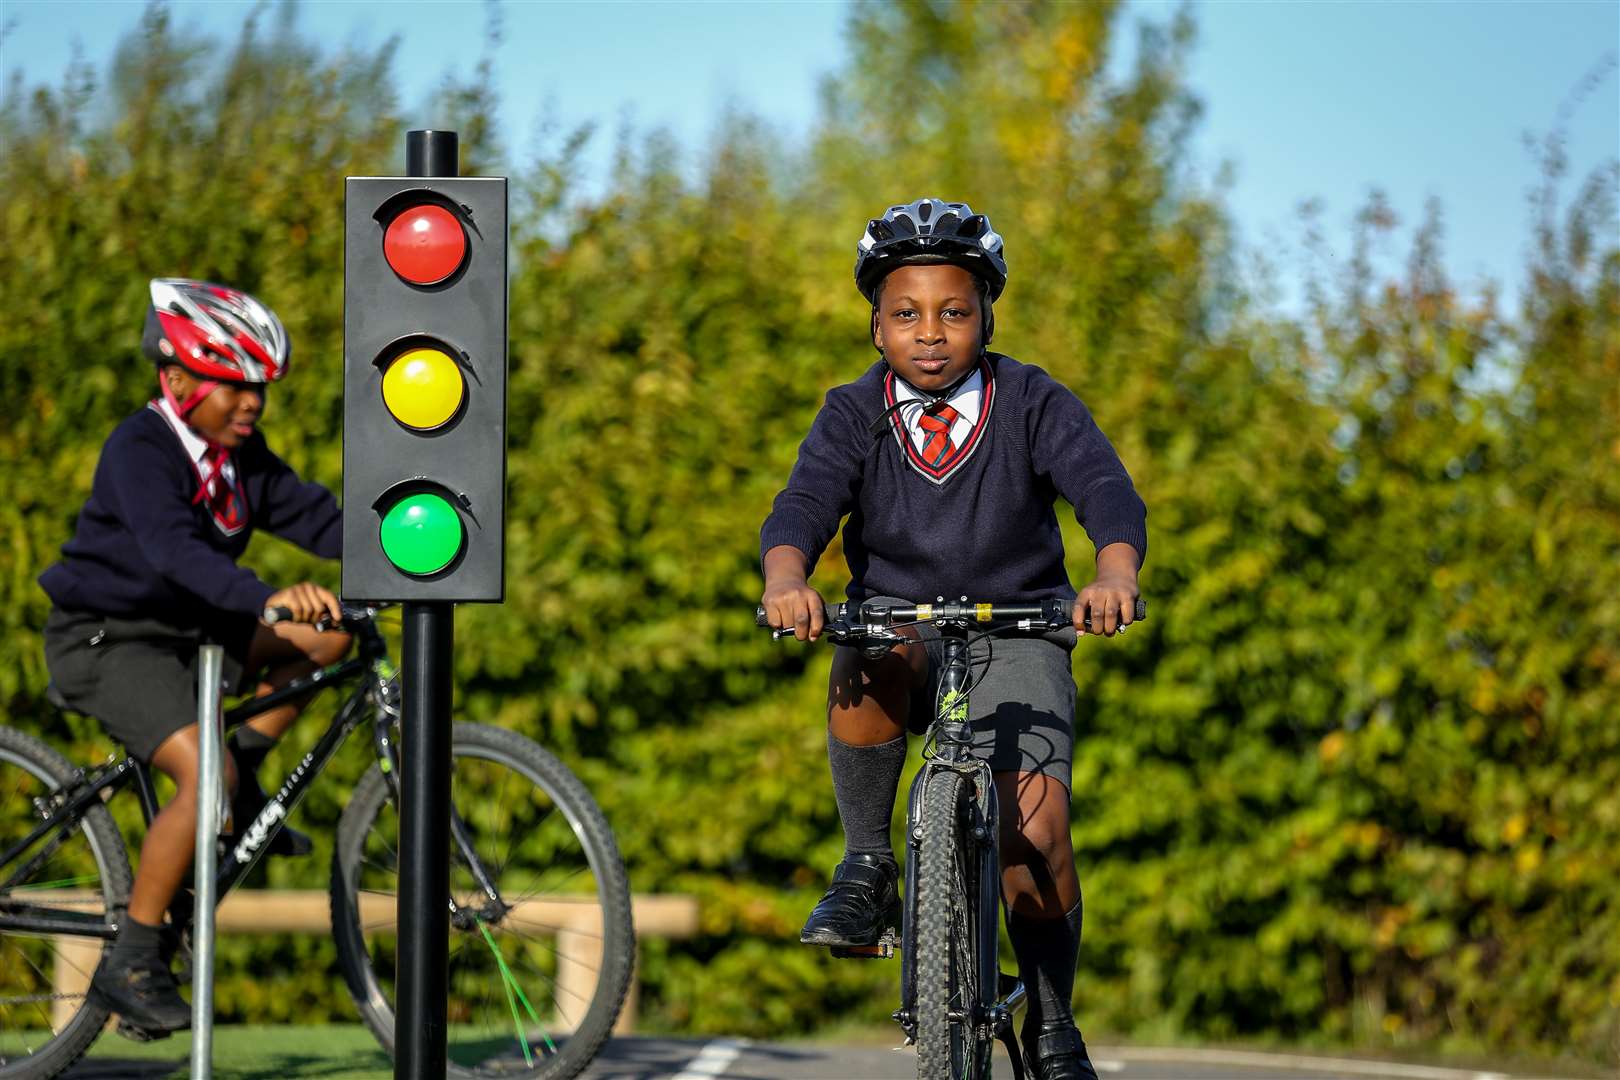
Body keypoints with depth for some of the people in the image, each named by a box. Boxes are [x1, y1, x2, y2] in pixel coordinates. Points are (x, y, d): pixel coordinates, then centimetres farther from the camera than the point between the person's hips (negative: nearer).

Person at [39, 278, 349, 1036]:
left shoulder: (240, 454, 4)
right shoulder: (140, 451, -22)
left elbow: (311, 515, -1)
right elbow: (172, 549, -38)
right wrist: (268, 599, -53)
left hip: (184, 631, 8)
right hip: (104, 640, -8)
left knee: (334, 632, -1)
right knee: (203, 774, -27)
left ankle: (240, 786, 8)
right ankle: (128, 965, -18)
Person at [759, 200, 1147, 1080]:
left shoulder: (1034, 405, -9)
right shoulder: (854, 416, -5)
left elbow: (1106, 490, -24)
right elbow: (804, 504, -22)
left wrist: (1114, 574, -47)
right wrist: (784, 578, -46)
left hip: (1016, 633, -1)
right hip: (899, 614, 1)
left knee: (1035, 829, -17)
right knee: (867, 662, -37)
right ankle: (866, 870, -17)